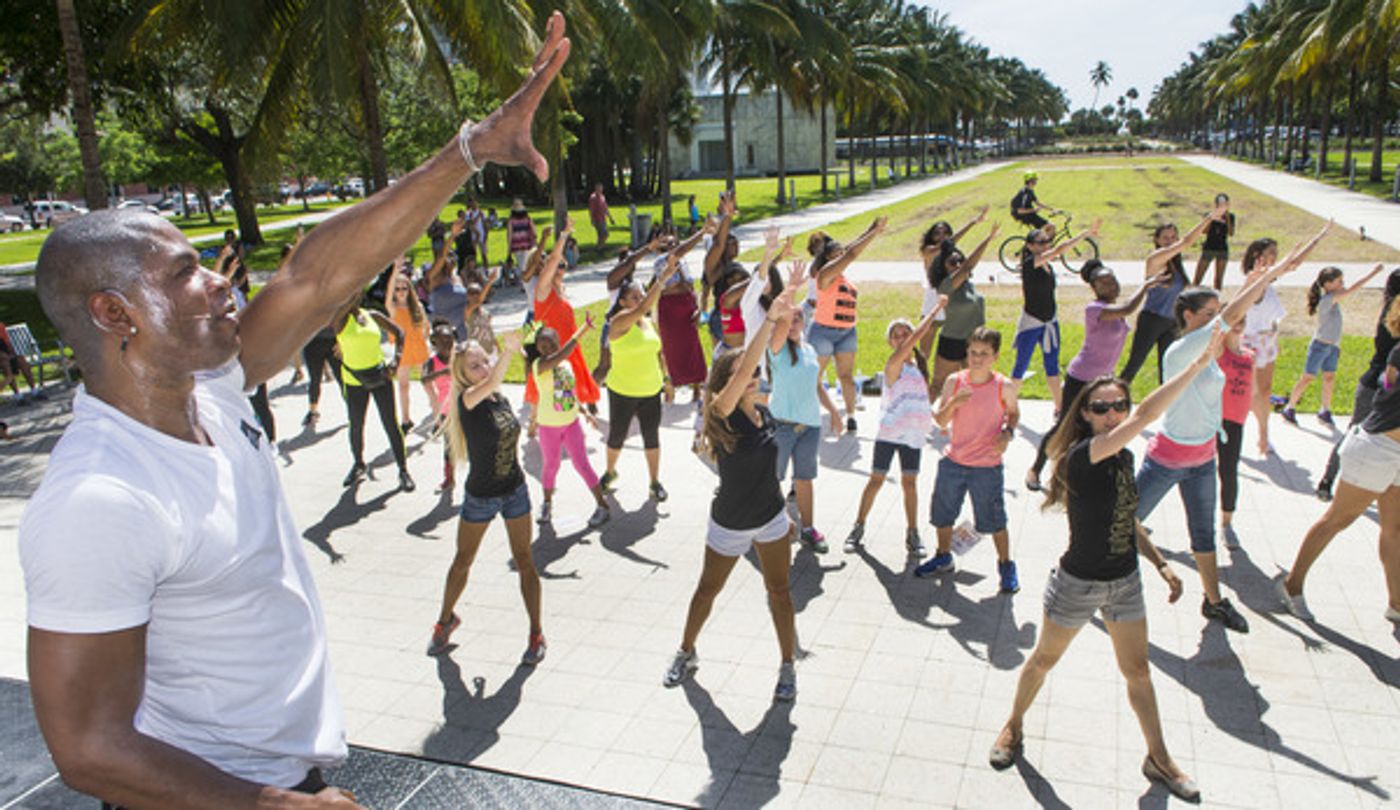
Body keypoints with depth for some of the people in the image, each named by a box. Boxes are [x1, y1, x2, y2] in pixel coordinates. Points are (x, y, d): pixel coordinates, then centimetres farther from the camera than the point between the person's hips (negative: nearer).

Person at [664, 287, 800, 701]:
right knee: (708, 590, 16)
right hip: (729, 526, -4)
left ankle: (788, 666, 25)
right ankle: (686, 654, 37)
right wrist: (771, 317, -44)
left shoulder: (764, 414, -9)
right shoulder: (723, 416, -27)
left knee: (780, 592, 10)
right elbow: (743, 371, -39)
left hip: (771, 519, 4)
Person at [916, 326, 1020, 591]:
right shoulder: (955, 381, -6)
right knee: (942, 514, 15)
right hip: (953, 462, 3)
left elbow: (1014, 413, 9)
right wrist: (953, 403, -23)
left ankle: (1006, 565, 29)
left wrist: (1007, 433, -11)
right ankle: (944, 558, 39)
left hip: (987, 467, -3)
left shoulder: (1004, 387, -10)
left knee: (994, 520, 6)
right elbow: (941, 421, -4)